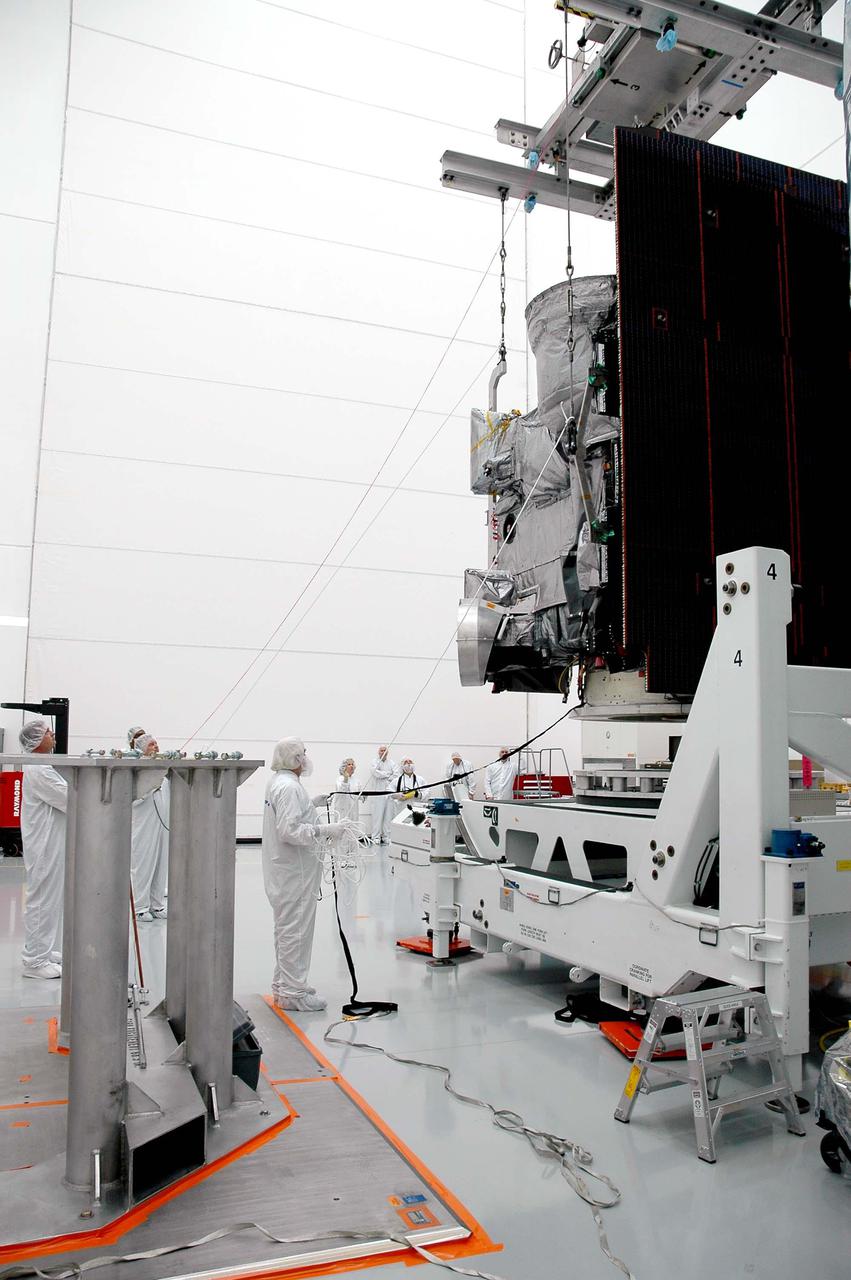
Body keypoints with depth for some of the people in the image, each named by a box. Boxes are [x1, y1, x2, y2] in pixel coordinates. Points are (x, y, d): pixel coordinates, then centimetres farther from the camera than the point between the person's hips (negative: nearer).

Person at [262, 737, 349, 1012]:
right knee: (295, 930, -3)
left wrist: (312, 803, 17)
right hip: (294, 872, -11)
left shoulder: (279, 781, 11)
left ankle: (284, 986, 31)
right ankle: (292, 993, 5)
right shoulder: (289, 787, -21)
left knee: (287, 928, 20)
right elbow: (289, 830, -28)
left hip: (285, 871, 11)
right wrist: (325, 830, -29)